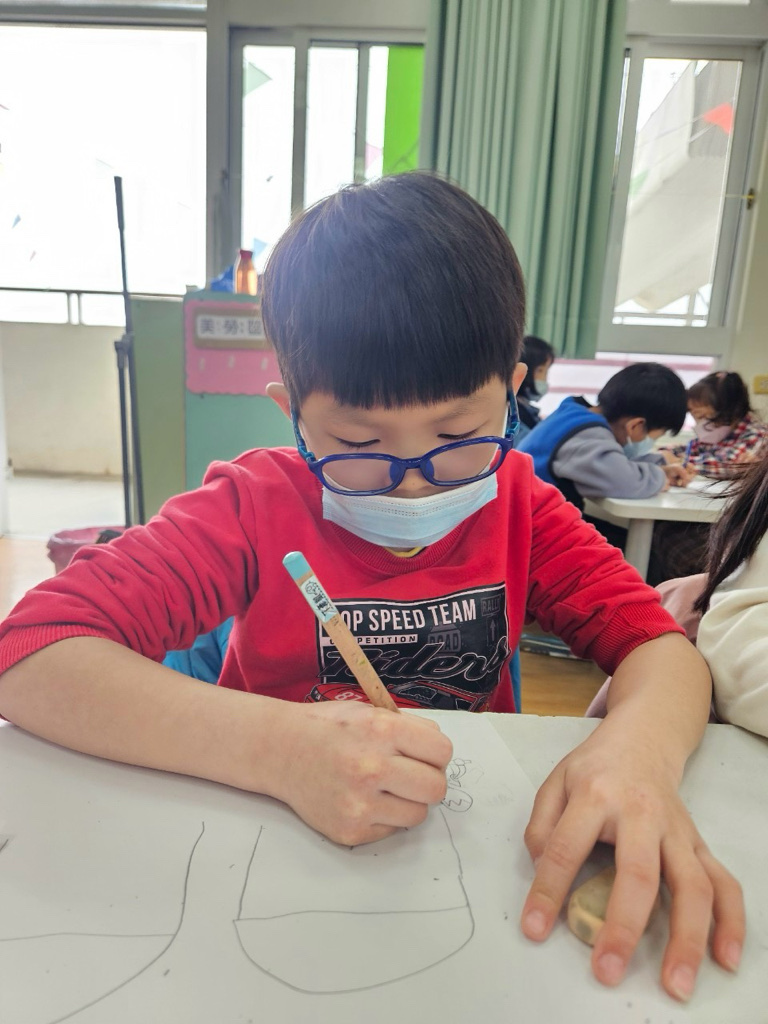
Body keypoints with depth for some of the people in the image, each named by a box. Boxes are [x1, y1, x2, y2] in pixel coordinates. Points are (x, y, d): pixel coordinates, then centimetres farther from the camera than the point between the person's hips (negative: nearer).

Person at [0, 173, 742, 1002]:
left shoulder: (519, 505, -4)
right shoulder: (255, 508, -14)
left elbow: (661, 647, -7)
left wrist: (639, 747, -29)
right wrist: (277, 747, -33)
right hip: (280, 842, -1)